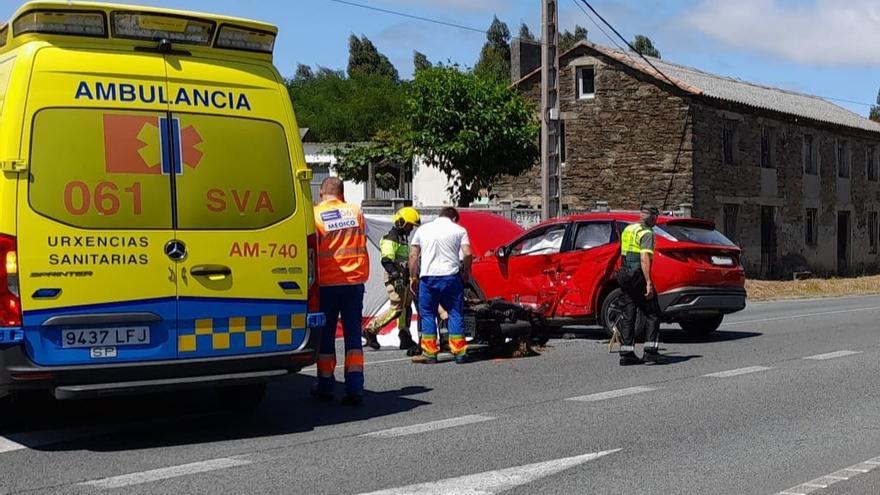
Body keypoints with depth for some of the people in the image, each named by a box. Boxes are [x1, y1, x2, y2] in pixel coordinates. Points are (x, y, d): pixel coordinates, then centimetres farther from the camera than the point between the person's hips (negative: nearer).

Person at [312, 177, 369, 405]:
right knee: (353, 333, 6)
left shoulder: (315, 215, -8)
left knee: (326, 335, 10)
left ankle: (326, 386, 18)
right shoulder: (355, 211, 5)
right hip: (355, 281, 3)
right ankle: (355, 388, -1)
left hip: (327, 283, -2)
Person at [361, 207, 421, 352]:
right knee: (396, 309, -13)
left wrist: (410, 277, 30)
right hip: (395, 280, -10)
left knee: (406, 308, 9)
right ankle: (371, 330, -5)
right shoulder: (390, 239, -12)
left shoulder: (403, 238, 20)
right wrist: (395, 276, -31)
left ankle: (405, 339, 13)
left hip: (404, 279, 10)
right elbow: (386, 260, -22)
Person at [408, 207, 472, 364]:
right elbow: (467, 254, -5)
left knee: (427, 314, 9)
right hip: (451, 276, -1)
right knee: (456, 313, 7)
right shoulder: (459, 230, 6)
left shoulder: (423, 229, 13)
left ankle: (429, 353, 6)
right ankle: (459, 352, 6)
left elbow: (413, 255, 9)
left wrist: (413, 277, 14)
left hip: (428, 276, 1)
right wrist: (466, 274, 9)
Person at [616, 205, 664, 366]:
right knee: (652, 314, 2)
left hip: (625, 277, 8)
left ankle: (626, 353, 5)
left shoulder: (627, 230, 16)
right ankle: (650, 350, -3)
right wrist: (648, 283, -24)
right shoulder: (647, 233, -10)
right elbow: (644, 258, -20)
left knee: (628, 316, 7)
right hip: (639, 276, -8)